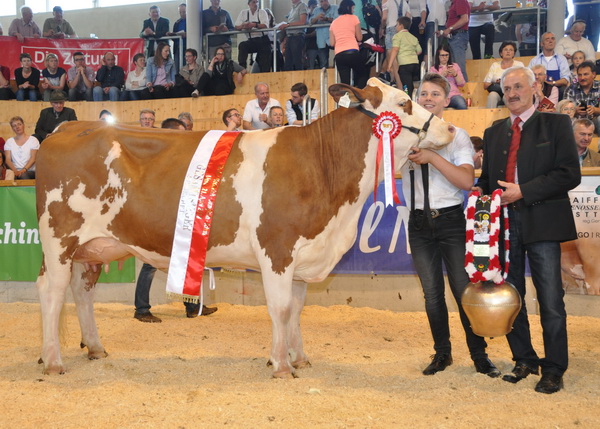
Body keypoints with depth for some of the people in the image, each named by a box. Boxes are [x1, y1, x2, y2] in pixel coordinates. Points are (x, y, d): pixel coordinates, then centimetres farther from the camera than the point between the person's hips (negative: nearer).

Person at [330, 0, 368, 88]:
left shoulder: (334, 22, 18)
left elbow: (332, 43, 13)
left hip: (339, 55, 4)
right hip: (352, 52, -4)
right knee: (363, 74, 12)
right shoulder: (353, 18, 7)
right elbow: (359, 38, 8)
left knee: (345, 83, 3)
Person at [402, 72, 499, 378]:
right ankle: (442, 353, 24)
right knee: (432, 293, 9)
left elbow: (466, 181, -14)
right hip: (419, 223, 2)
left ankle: (479, 355, 15)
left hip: (451, 220, -2)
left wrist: (432, 157, -21)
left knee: (464, 289, 1)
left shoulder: (457, 136, -1)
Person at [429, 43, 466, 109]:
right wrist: (442, 75, -7)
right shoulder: (433, 69, 14)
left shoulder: (455, 66, 21)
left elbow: (462, 84, 13)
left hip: (454, 94, 2)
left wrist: (455, 74, -3)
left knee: (462, 106, -34)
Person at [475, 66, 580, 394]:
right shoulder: (493, 132, 16)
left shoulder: (555, 124, 2)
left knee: (550, 300, -2)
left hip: (541, 222, -5)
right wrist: (481, 190, -3)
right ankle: (524, 360, 24)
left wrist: (523, 191, -15)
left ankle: (553, 370, 9)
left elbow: (570, 174, -8)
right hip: (504, 222, 5)